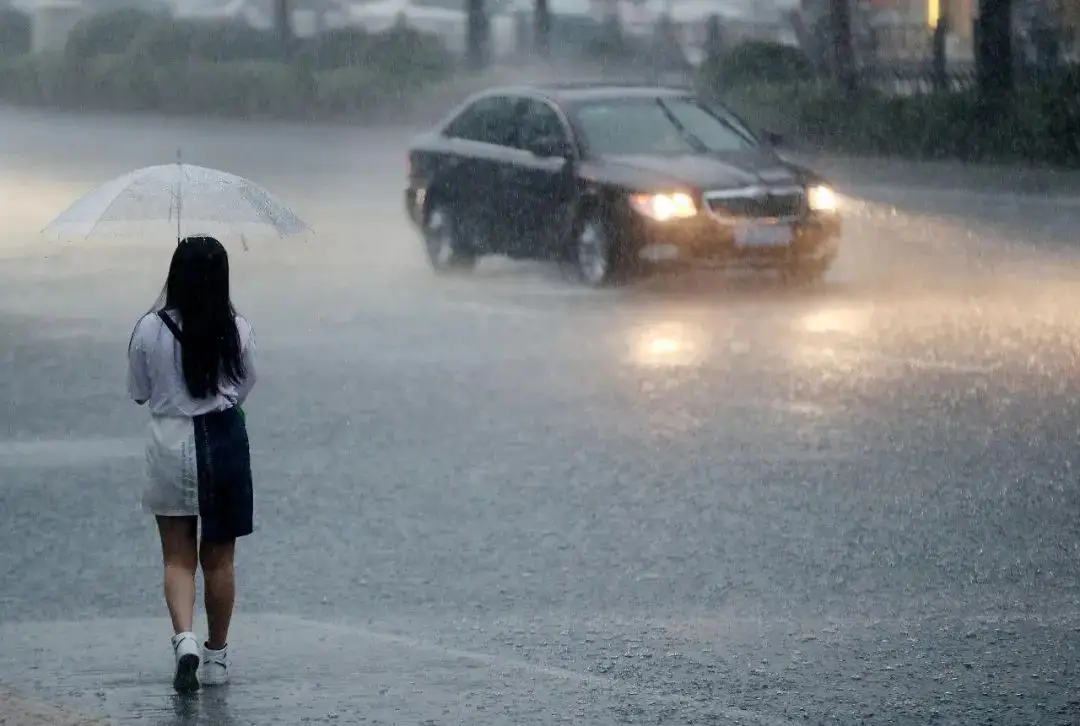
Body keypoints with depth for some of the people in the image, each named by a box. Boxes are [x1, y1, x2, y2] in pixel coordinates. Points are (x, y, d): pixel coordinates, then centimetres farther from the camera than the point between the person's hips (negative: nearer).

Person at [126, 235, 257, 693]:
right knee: (219, 558, 12)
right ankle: (217, 656, 20)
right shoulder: (237, 330, -7)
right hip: (225, 441, 1)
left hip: (171, 445, -1)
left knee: (178, 557, 6)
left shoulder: (150, 329, -10)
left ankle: (184, 638, -16)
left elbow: (138, 393, 1)